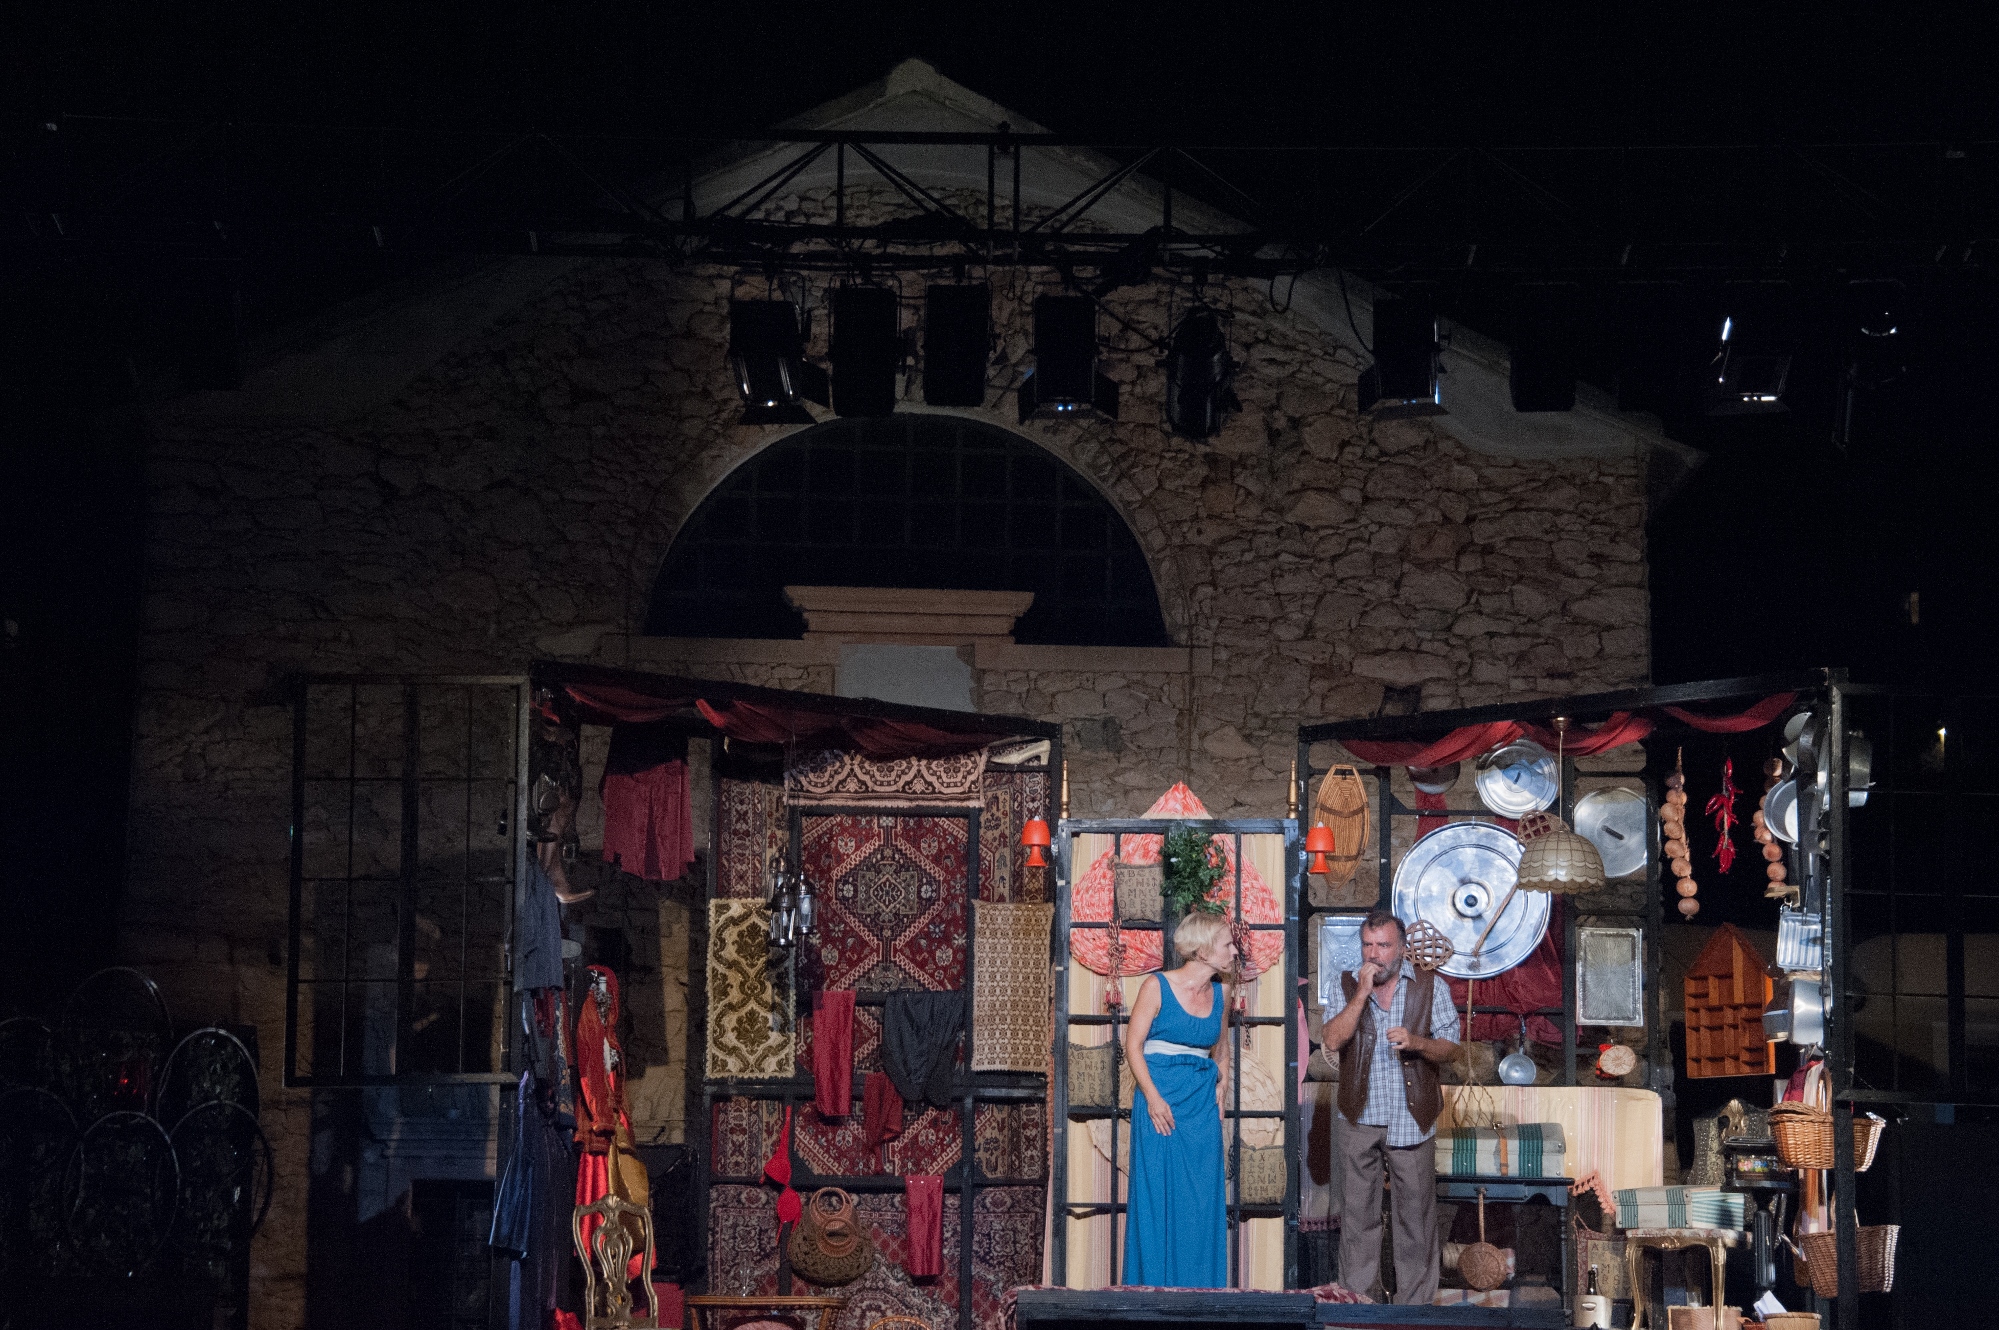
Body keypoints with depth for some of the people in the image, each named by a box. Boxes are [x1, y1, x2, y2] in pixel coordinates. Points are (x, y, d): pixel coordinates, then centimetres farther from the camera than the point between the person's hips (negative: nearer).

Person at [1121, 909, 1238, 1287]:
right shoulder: (1156, 987, -6)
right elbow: (1133, 1044, -7)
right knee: (1156, 1197, -3)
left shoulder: (1220, 995, 9)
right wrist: (1153, 1098, -15)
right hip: (1160, 1103, -5)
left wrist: (1222, 1085, 6)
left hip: (1203, 1105, 5)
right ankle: (1154, 1285, 5)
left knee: (1202, 1202, 3)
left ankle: (1199, 1296, 9)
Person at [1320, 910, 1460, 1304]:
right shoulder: (1346, 986, 2)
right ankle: (1356, 1294, 17)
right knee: (1357, 1212, 7)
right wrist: (1362, 993, -17)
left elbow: (1449, 1048, 0)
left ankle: (1417, 1297, 12)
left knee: (1416, 1212, 2)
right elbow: (1332, 1039, -12)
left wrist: (1417, 1042, -20)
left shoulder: (1431, 988, 0)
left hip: (1411, 1120, -1)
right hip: (1359, 1120, 1)